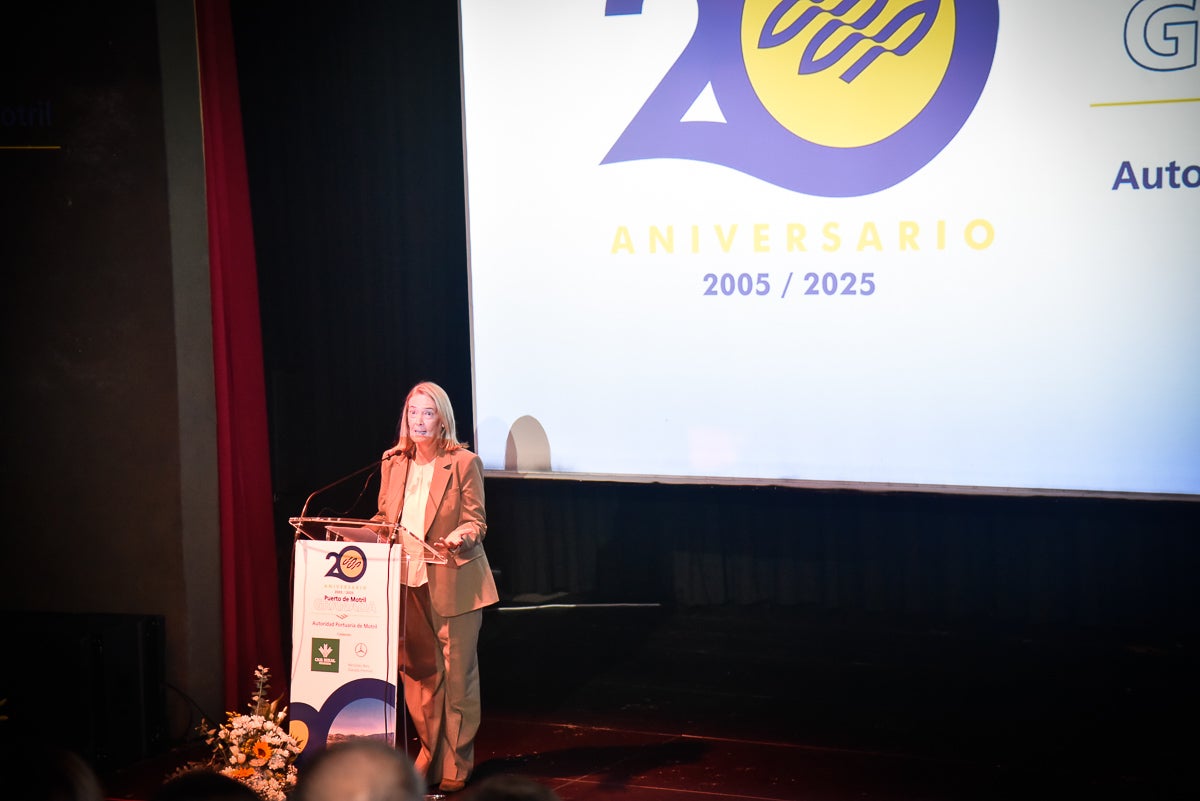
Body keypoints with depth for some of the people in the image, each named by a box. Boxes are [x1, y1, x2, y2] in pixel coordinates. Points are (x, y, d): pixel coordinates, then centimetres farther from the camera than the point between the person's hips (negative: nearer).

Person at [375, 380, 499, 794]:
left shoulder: (464, 463, -5)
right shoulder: (393, 463, 9)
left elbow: (476, 521, -5)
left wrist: (459, 538, -25)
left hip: (453, 581, -4)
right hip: (408, 580, 4)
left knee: (456, 674, 1)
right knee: (417, 673, 7)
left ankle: (454, 767, 10)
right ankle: (430, 756, 22)